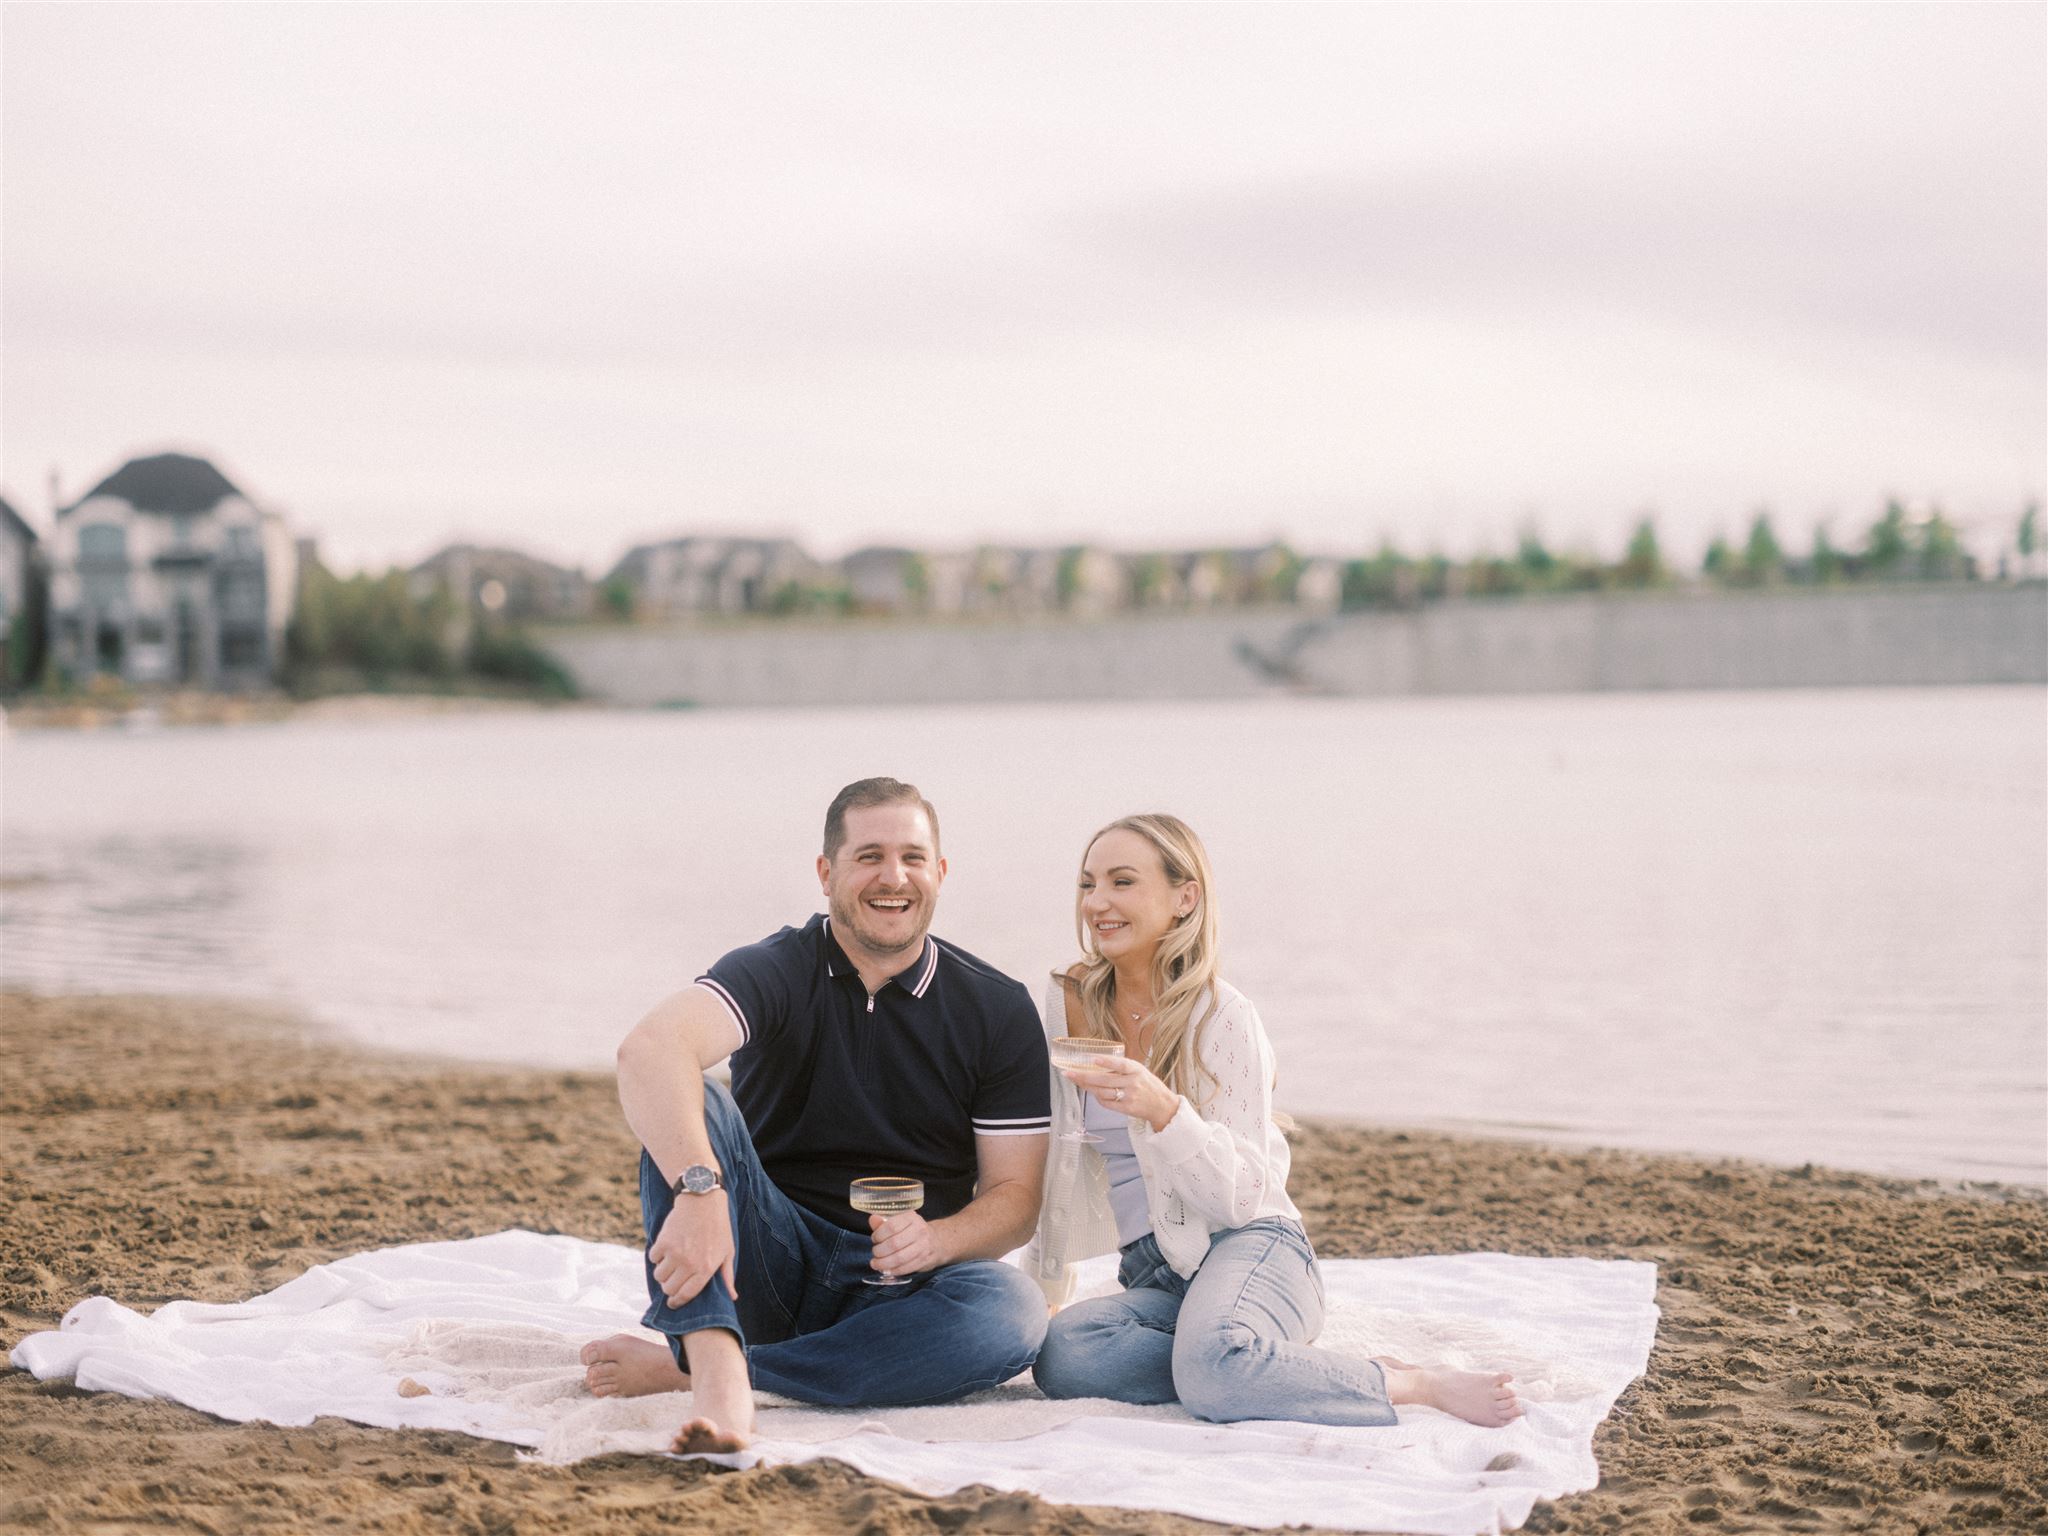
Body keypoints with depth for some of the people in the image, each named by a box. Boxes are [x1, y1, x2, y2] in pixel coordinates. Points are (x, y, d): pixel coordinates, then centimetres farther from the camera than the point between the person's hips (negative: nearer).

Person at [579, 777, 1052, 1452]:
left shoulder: (999, 1010, 1)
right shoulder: (776, 972, -6)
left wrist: (936, 1240, -21)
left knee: (1012, 1310, -32)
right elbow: (649, 1050, -27)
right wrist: (699, 1188, -45)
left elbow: (1015, 1196, 1)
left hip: (893, 1285, 1)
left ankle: (681, 1365, -28)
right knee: (688, 1103, -25)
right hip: (770, 1264, -1)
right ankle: (718, 1368, -47)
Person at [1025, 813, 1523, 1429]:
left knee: (1212, 1363, -39)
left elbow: (1241, 1195, -13)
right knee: (1061, 1355, -30)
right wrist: (1041, 1287, 19)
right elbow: (1057, 1159, 19)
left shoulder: (1224, 1019, -6)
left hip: (1247, 1246, -5)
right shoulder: (1069, 1003, 8)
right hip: (1151, 1275, 5)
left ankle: (1417, 1384, -17)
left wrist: (1160, 1109, -28)